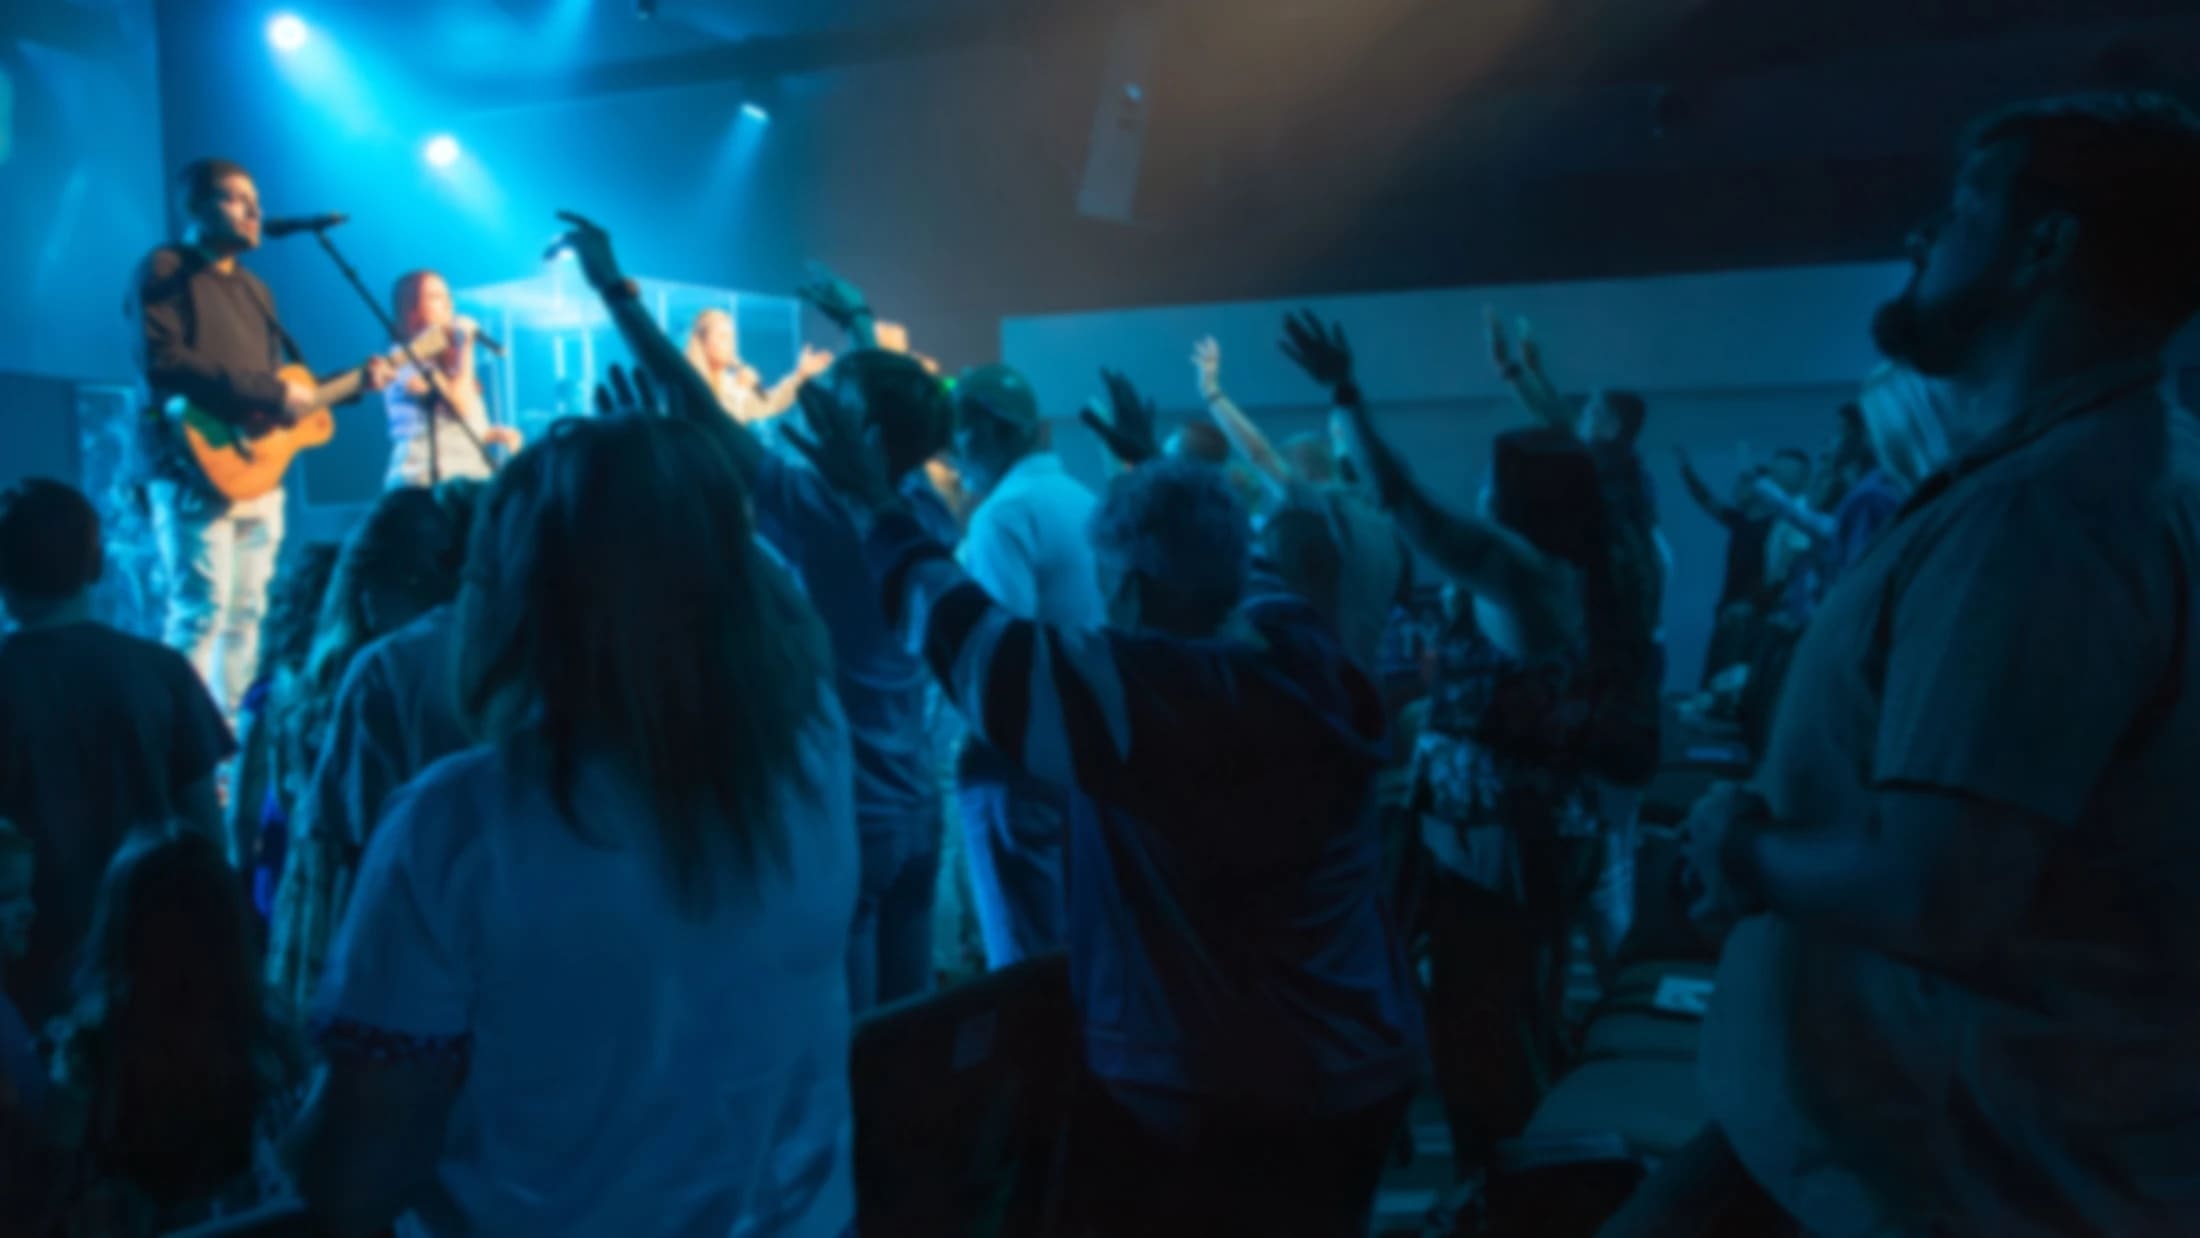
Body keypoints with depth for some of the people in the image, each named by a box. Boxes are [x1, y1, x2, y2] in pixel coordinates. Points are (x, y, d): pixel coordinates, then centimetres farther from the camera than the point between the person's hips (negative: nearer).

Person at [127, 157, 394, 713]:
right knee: (202, 609, -13)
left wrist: (355, 381, 10)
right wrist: (270, 392, -20)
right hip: (198, 468, -8)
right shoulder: (165, 269, -4)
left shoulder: (253, 289, 21)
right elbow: (161, 363, -19)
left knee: (246, 612, 8)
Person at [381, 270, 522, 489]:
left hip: (472, 476, 8)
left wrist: (497, 433, 8)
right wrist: (466, 344, -8)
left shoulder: (448, 360, 24)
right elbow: (460, 405, -16)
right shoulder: (405, 360, -3)